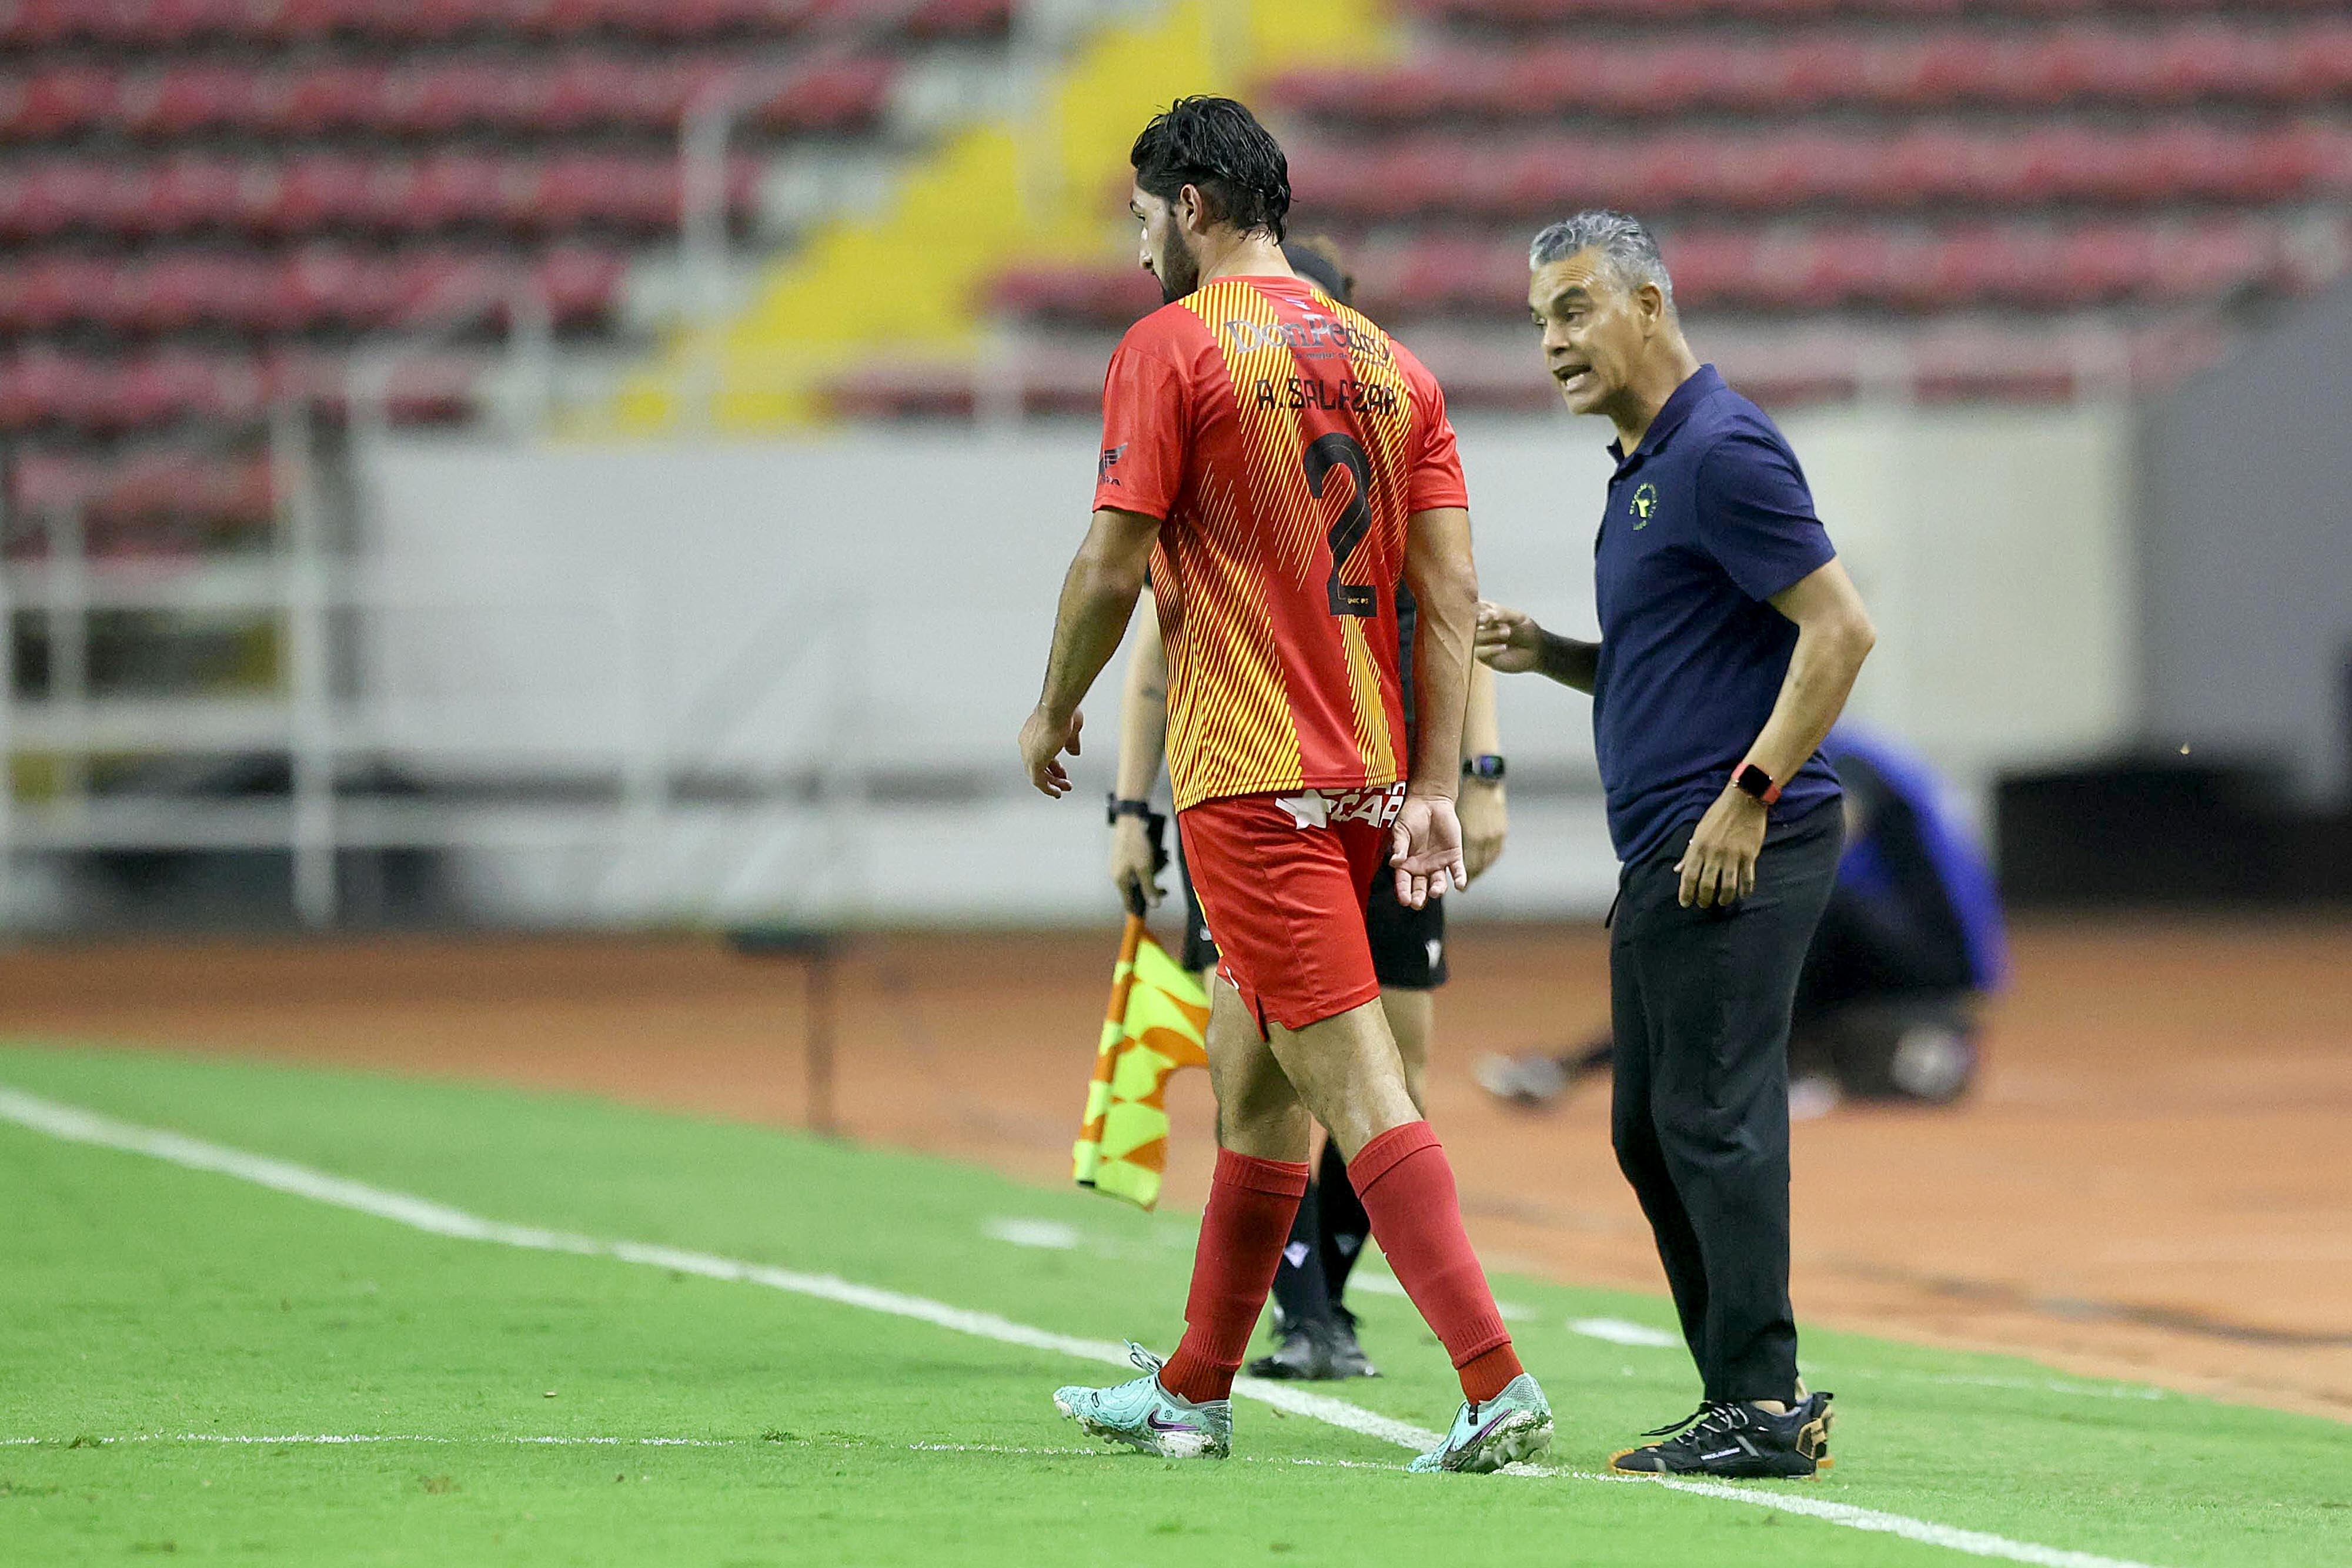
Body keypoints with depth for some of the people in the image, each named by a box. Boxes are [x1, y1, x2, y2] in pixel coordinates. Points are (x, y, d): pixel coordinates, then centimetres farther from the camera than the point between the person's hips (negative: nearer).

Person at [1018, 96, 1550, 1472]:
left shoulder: (1172, 346, -6)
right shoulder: (1390, 362, 12)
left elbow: (1114, 567, -9)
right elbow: (1451, 594, 6)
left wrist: (1054, 712, 7)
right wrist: (1437, 787, 5)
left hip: (1250, 777, -7)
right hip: (1368, 776, 7)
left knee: (1358, 1086, -12)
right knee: (1254, 1085, 18)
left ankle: (1499, 1386, -23)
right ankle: (1194, 1393, 27)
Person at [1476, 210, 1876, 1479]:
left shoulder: (1722, 450, -12)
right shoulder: (1642, 470, 20)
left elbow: (1839, 629, -18)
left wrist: (1748, 797, -21)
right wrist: (1543, 653, 13)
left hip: (1736, 850, -11)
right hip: (1666, 855, 11)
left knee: (1714, 1117, -10)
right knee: (1650, 1128, 12)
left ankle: (1758, 1406, -8)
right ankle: (1760, 1402, 16)